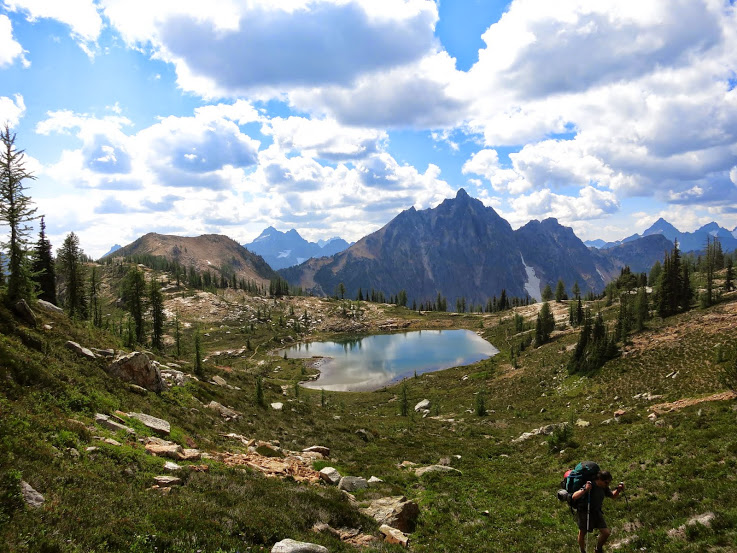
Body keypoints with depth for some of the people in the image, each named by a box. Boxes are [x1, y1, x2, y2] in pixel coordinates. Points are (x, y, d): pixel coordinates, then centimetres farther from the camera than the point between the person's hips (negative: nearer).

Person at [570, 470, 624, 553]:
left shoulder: (604, 487, -8)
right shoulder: (590, 486, -30)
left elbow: (613, 496, 10)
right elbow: (574, 497, -38)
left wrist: (618, 490, -10)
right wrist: (585, 490, -54)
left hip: (596, 512, 6)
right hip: (584, 513, -6)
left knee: (606, 532, -2)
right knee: (582, 534, 11)